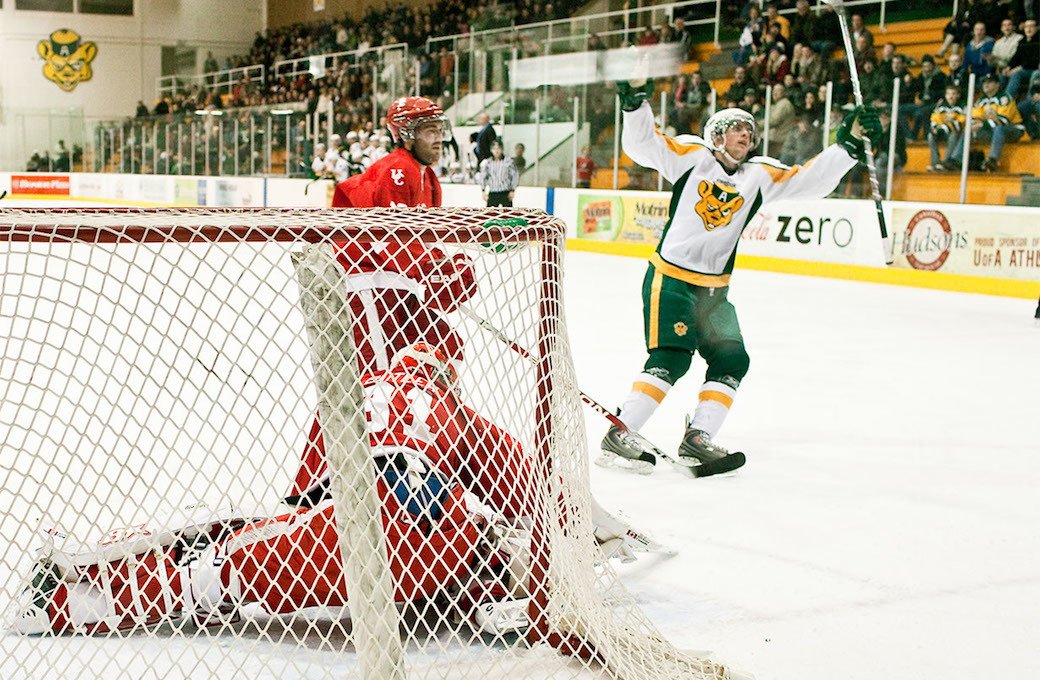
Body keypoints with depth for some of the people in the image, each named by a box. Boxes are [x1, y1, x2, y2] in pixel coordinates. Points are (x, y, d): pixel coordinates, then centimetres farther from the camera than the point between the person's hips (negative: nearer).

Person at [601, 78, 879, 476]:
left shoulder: (761, 176, 9)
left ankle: (696, 441, 7)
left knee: (731, 361, 1)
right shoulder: (691, 156, -2)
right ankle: (617, 437, -10)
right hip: (670, 278, -6)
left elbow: (811, 181, 4)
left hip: (714, 289, 6)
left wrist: (849, 144, -6)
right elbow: (641, 145, -10)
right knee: (671, 360, -16)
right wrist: (635, 105, -26)